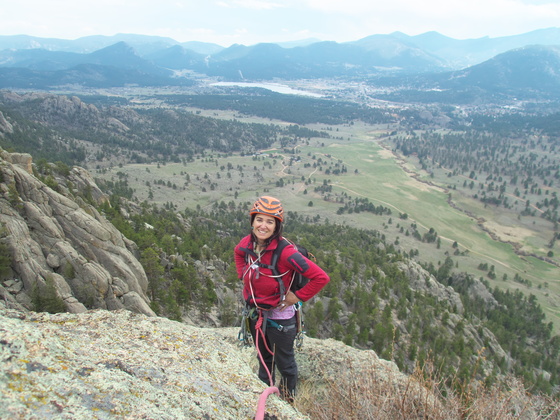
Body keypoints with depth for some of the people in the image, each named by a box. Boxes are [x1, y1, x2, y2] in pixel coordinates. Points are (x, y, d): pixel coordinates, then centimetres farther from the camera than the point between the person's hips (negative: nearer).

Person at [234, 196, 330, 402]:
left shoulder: (285, 252, -30)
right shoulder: (248, 243, -11)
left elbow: (321, 277, -29)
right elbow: (238, 253, 15)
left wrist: (297, 296, -21)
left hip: (279, 316, -5)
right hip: (255, 313, 5)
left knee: (284, 363, 19)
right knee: (263, 357, 28)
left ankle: (288, 400, 44)